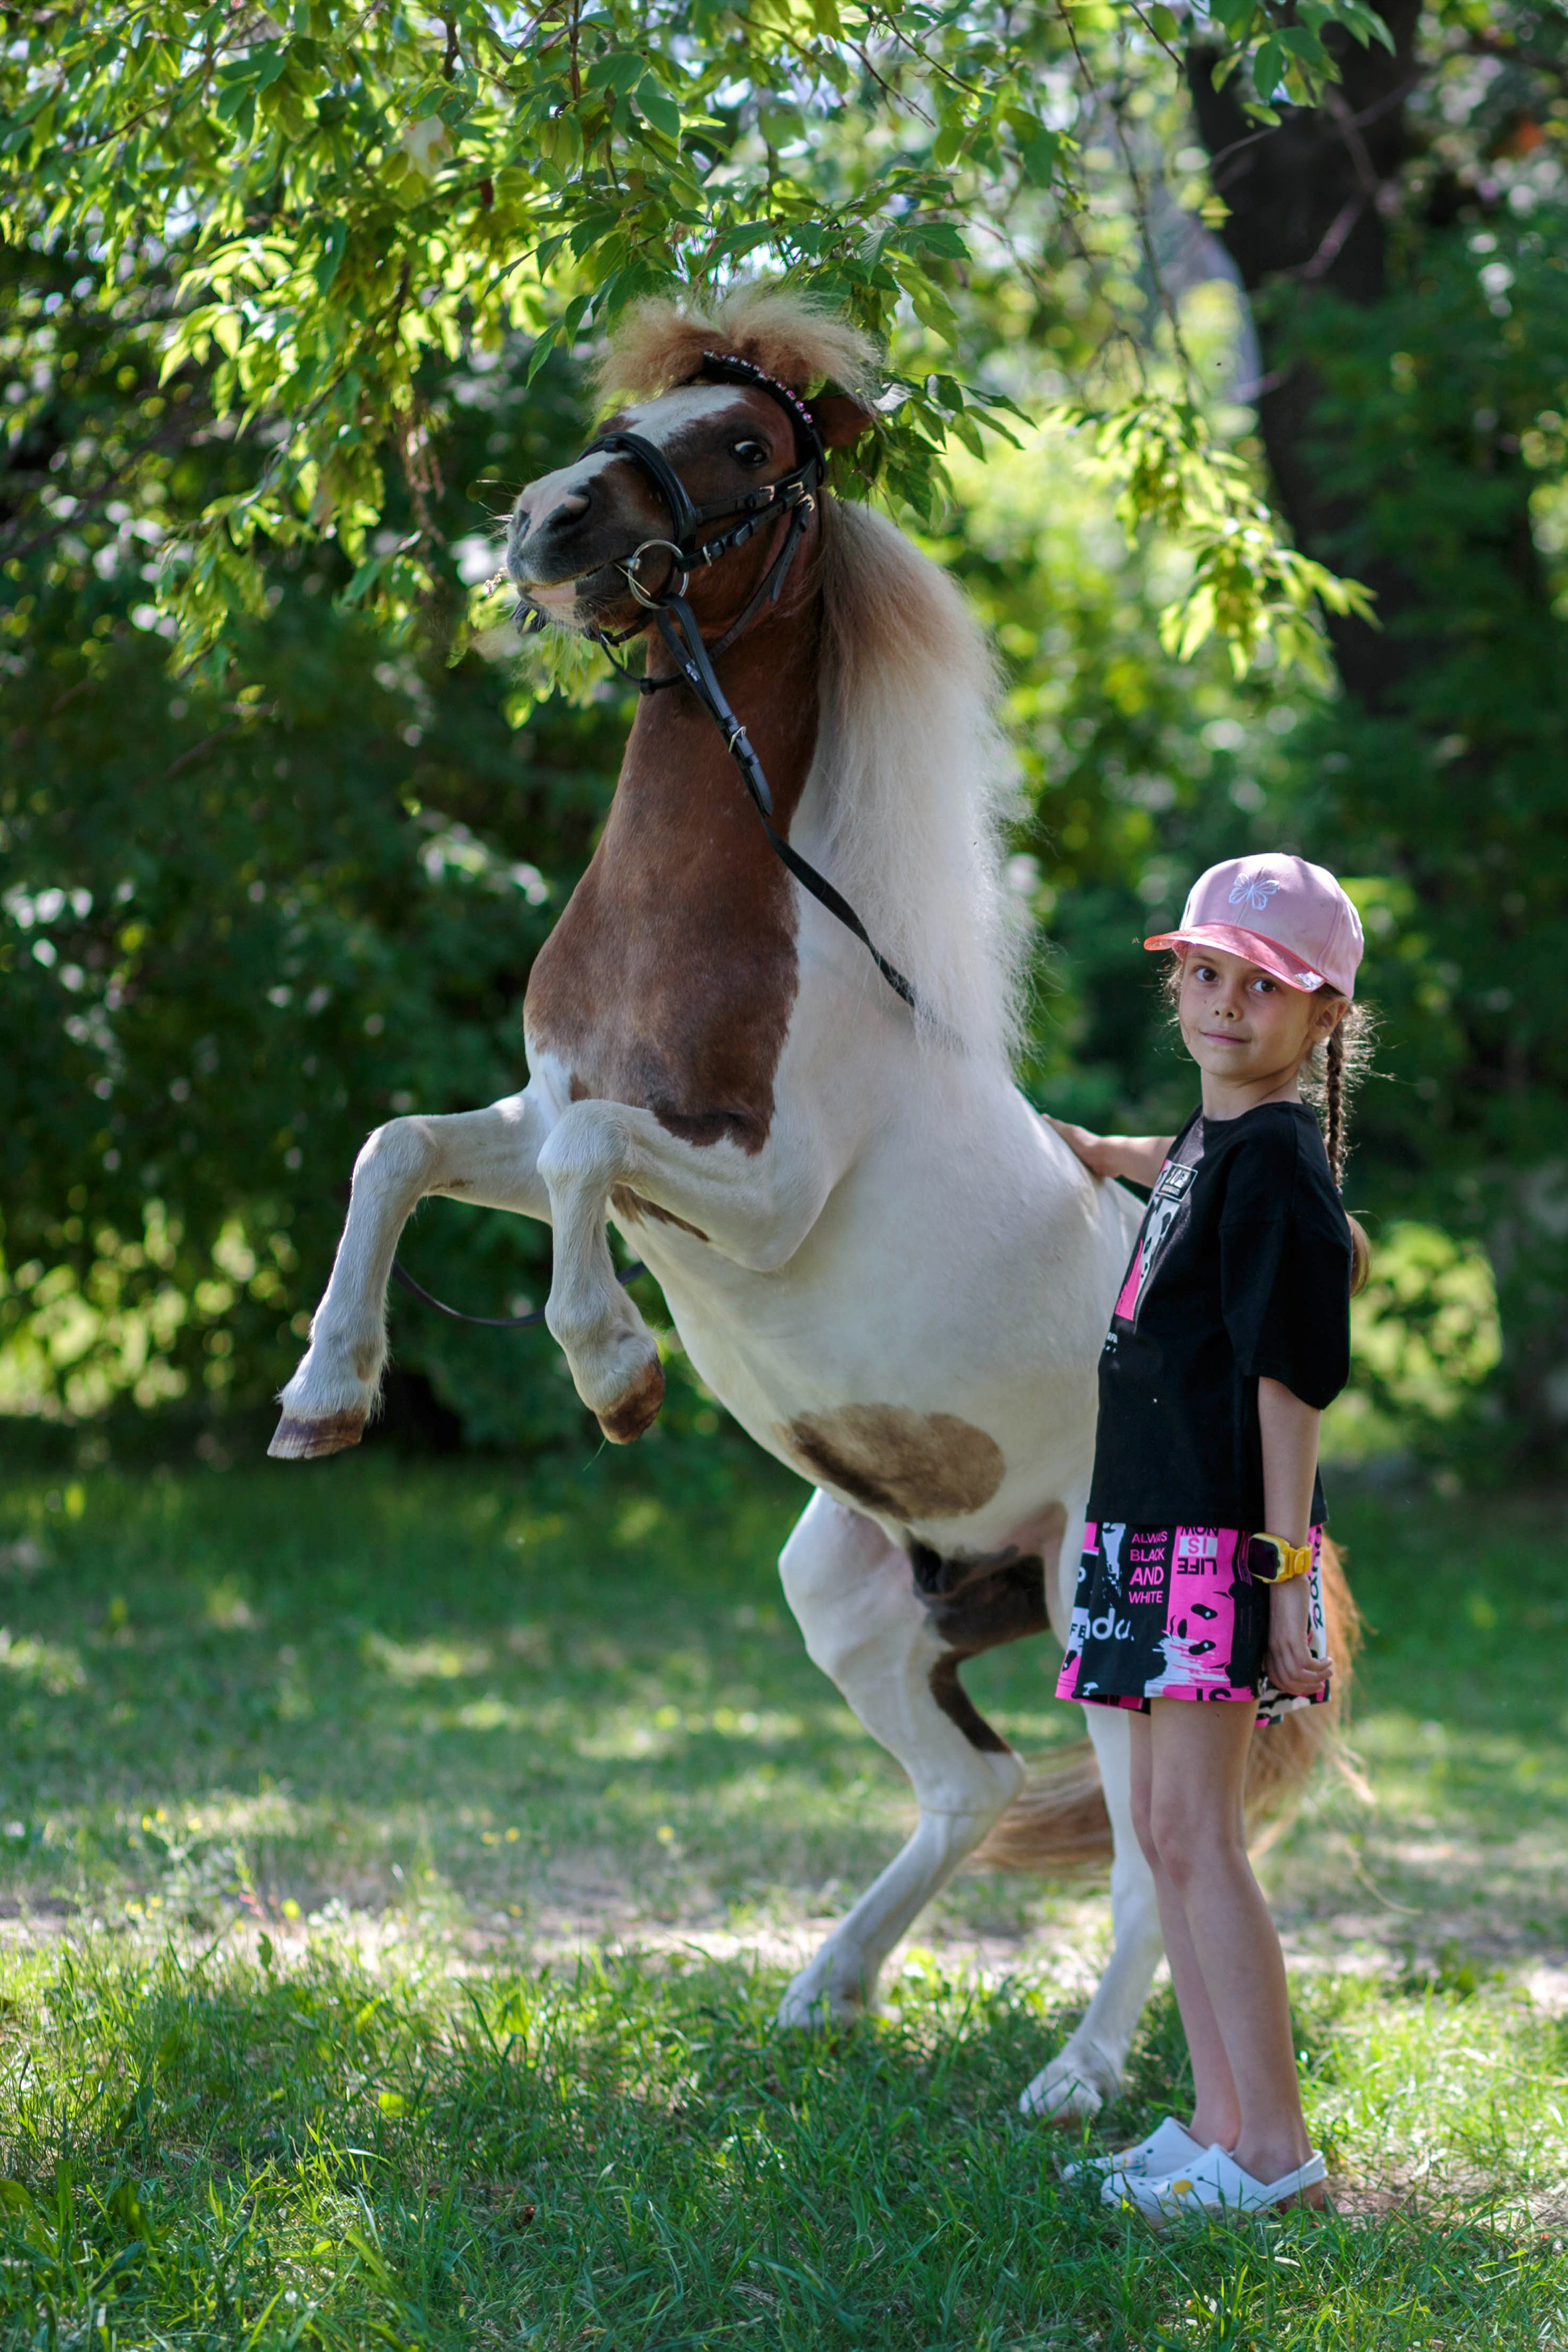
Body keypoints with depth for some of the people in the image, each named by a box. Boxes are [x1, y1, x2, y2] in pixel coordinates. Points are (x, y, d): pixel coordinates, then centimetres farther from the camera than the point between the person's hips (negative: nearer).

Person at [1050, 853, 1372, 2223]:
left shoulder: (1280, 1160, -12)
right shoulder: (1215, 1141, 13)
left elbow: (1291, 1377, -17)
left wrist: (1284, 1570, -21)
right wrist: (1102, 1152, 58)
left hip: (1224, 1531, -9)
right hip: (1155, 1521, 9)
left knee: (1196, 1829, -12)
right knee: (1166, 1826, 9)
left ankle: (1275, 2148, -11)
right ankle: (1221, 2122, 13)